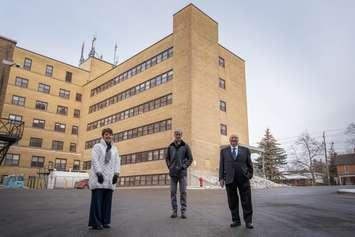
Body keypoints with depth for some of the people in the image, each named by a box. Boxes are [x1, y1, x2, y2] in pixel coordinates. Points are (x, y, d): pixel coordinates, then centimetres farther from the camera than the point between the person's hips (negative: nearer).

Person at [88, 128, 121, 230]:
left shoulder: (114, 149, 20)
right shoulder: (97, 146, 6)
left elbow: (117, 161, 12)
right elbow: (95, 160, -5)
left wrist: (116, 174, -1)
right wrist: (99, 173, -16)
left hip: (109, 179, 4)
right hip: (99, 177, -4)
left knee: (107, 201, 5)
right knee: (97, 200, -3)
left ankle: (105, 221, 13)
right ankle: (95, 222, 4)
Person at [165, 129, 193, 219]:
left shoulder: (185, 146, 2)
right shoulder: (170, 146, 8)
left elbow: (190, 158, 3)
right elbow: (167, 158, 16)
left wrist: (185, 166, -7)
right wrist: (169, 166, 3)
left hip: (182, 172, -2)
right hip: (173, 173, 2)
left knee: (183, 192, 0)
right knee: (173, 192, 5)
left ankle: (183, 211, 9)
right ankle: (174, 210, 15)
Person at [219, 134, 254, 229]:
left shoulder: (245, 150, 12)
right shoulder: (224, 151, 12)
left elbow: (249, 164, 12)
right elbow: (221, 165, 8)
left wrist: (250, 175, 3)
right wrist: (221, 178, 1)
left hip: (243, 178, 0)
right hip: (229, 179, 1)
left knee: (246, 201, 1)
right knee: (232, 201, 5)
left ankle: (248, 221, 12)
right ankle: (236, 220, 17)